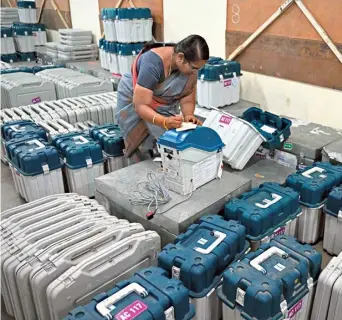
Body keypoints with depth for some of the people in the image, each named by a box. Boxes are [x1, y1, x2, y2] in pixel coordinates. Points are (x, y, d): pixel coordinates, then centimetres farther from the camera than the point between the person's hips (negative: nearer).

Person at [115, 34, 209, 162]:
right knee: (145, 147, -3)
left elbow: (187, 100, -13)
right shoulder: (153, 63, -37)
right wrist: (165, 122, -54)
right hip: (134, 101, -4)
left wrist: (189, 116, -34)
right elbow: (141, 106, -39)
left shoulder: (190, 66, -20)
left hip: (165, 104, 5)